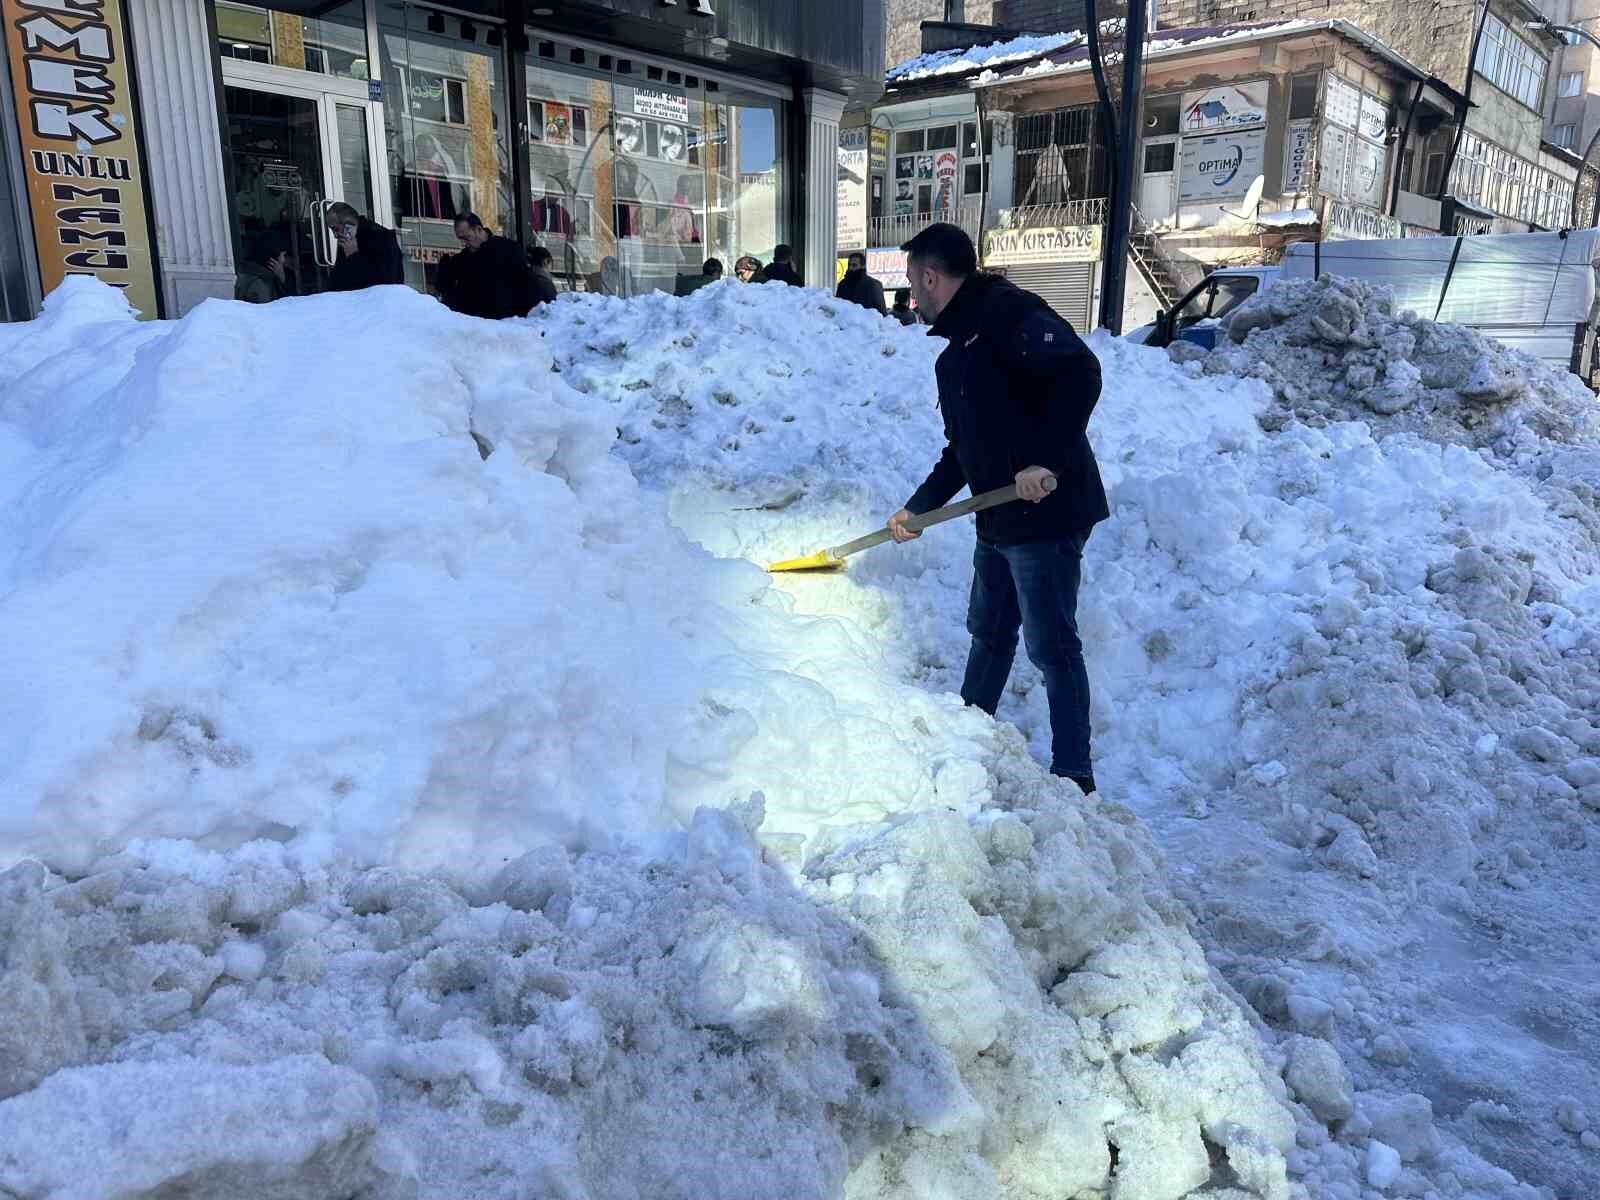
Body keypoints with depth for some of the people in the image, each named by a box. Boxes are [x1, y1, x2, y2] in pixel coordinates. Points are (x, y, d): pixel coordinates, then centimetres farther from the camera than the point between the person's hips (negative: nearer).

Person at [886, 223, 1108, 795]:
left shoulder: (1008, 312, -10)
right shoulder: (954, 356, 19)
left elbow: (1080, 372, -24)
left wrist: (1044, 460, -29)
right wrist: (917, 509, 20)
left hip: (1047, 514, -10)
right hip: (998, 521, 10)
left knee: (1052, 647, -4)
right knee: (989, 634, 20)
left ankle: (1073, 777, 7)